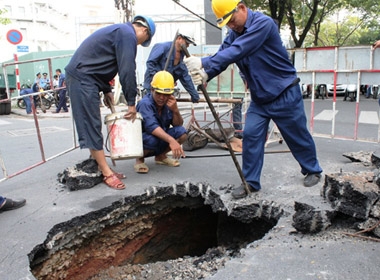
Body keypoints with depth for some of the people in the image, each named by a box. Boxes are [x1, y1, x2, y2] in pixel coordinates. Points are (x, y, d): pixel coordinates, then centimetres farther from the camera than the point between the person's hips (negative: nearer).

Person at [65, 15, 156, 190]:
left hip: (80, 77, 11)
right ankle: (107, 173, -4)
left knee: (92, 125, 11)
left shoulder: (119, 31, 23)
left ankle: (99, 167, 18)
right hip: (83, 79, -11)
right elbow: (127, 70, -16)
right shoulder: (128, 35, -9)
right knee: (92, 126, -8)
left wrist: (106, 90, 20)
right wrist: (131, 102, -11)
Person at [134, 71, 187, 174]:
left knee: (181, 132, -17)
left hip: (161, 138, 6)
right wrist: (171, 140, -52)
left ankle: (161, 156, 8)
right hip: (142, 138, -6)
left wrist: (175, 110, -26)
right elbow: (151, 126, -39)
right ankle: (140, 159, -3)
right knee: (152, 140, -39)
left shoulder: (168, 103, -6)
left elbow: (178, 125, -5)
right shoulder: (145, 103, -25)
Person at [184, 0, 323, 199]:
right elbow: (221, 56, -10)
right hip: (259, 97, 6)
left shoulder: (263, 23, -21)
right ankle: (250, 182, 7)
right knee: (251, 136, -3)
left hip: (284, 93, -6)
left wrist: (203, 63, -39)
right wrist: (205, 74, -31)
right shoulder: (234, 34, 3)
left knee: (297, 136, 8)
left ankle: (313, 171, 32)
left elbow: (237, 51, -33)